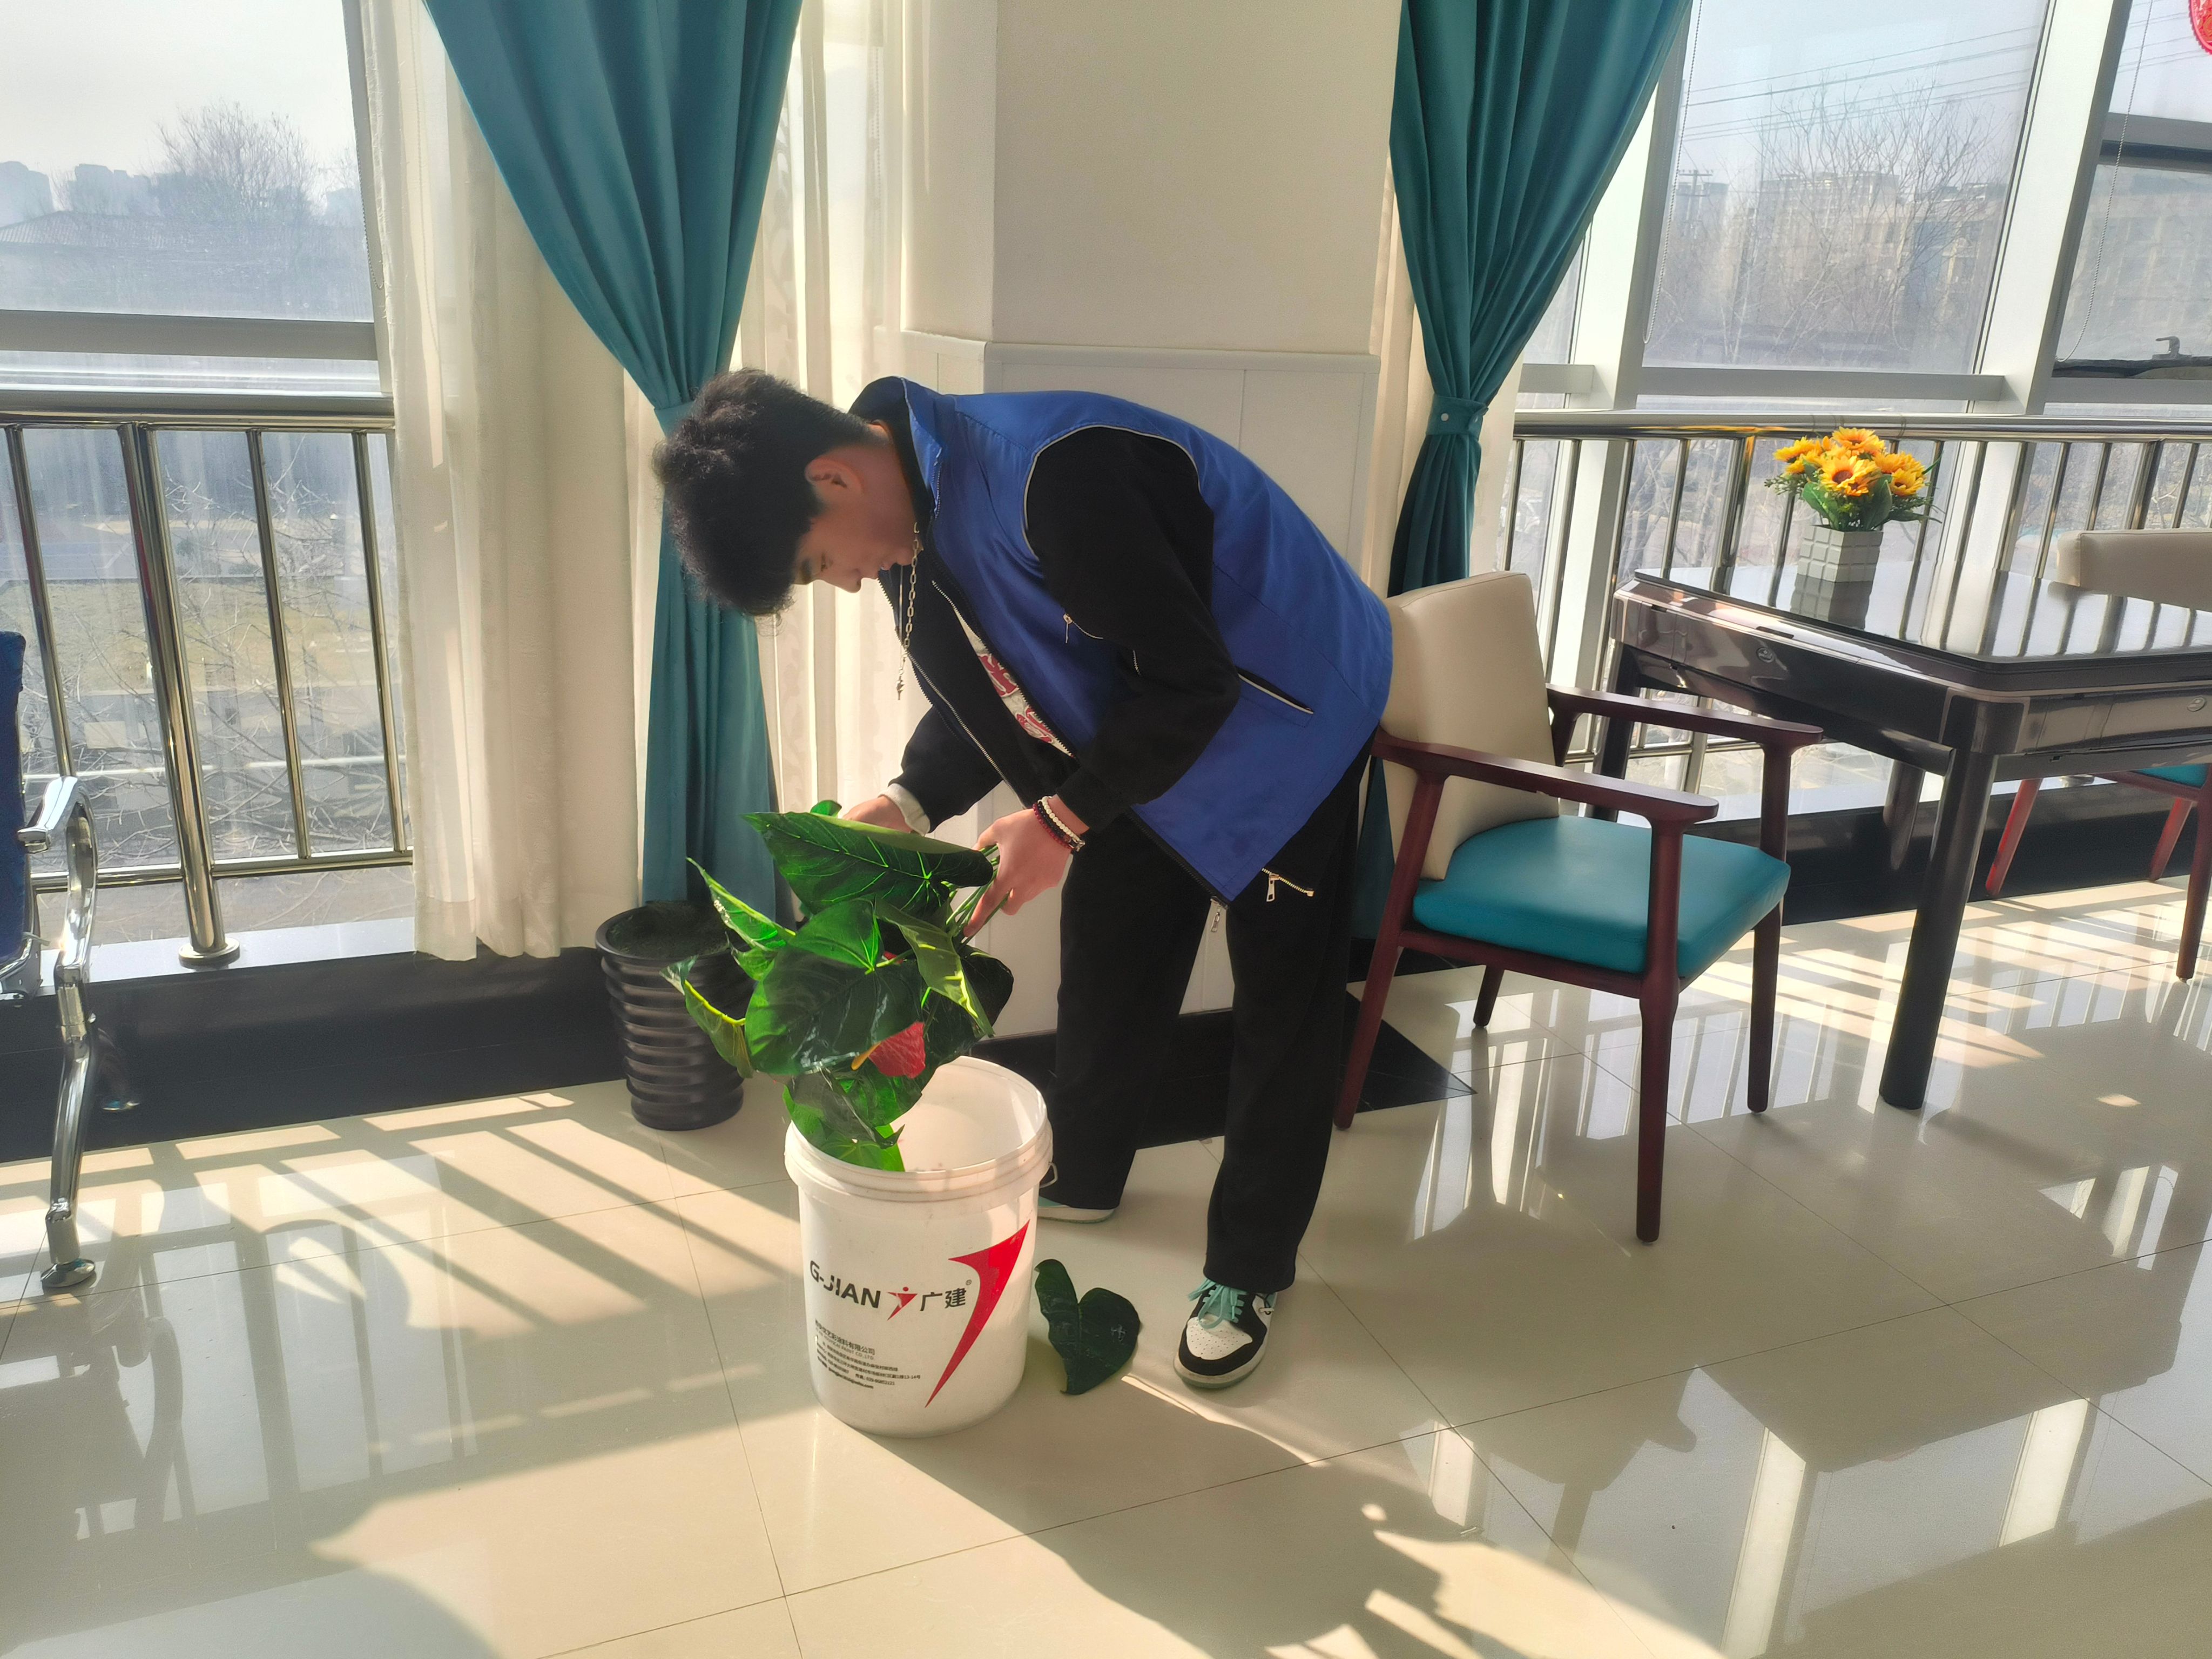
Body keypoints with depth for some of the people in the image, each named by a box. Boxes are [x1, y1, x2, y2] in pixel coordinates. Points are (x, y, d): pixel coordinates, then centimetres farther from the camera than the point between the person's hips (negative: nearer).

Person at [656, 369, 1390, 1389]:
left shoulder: (1050, 475, -36)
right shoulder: (909, 518, -7)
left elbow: (1190, 680, -31)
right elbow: (981, 694, 3)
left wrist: (1061, 820, -26)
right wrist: (906, 804, -14)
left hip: (1283, 717, -8)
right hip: (1141, 734, 8)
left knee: (1283, 999, 1)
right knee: (1105, 961, 15)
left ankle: (1251, 1267, 15)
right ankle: (1080, 1180, 36)